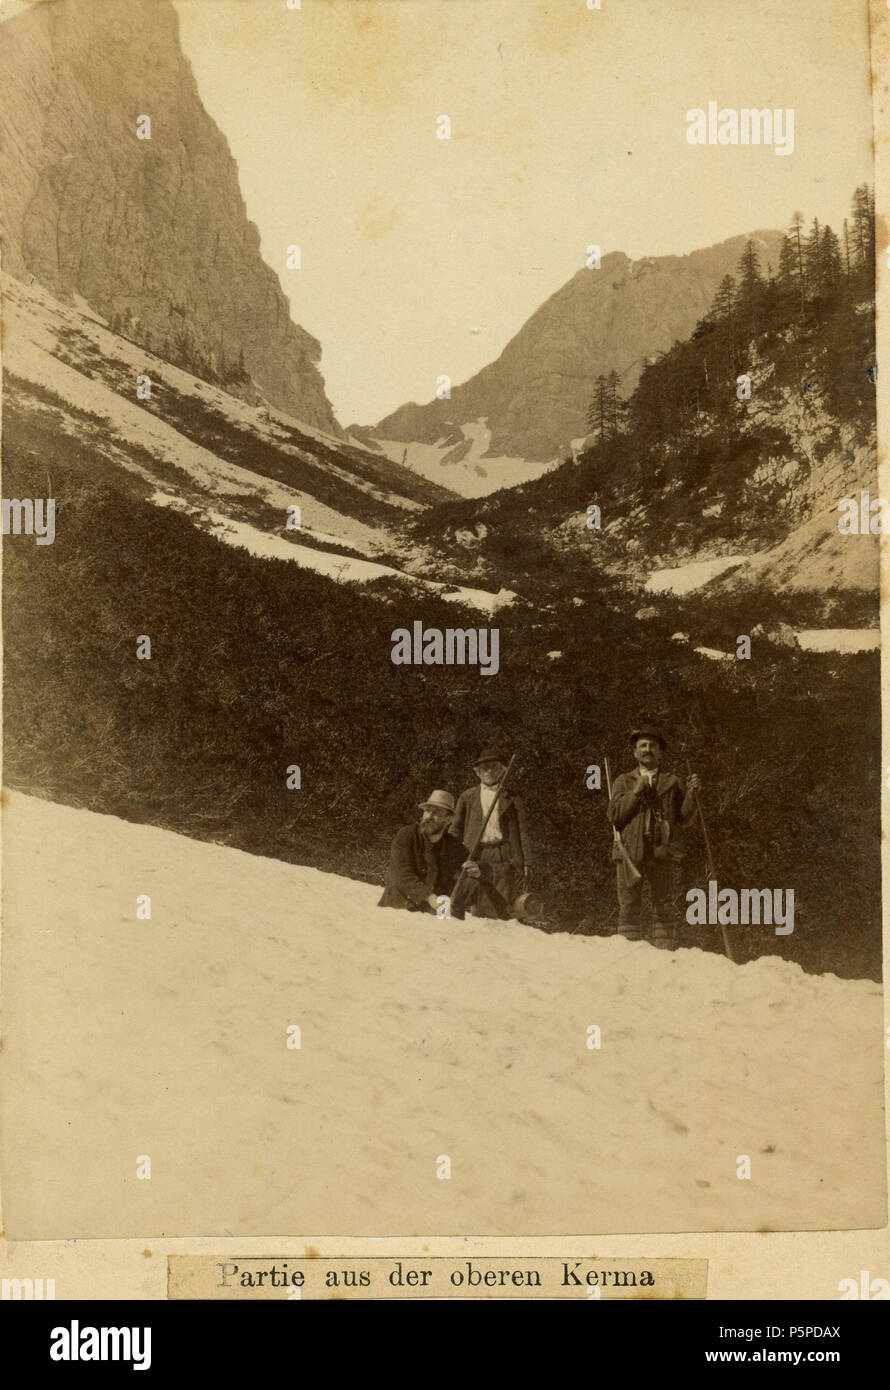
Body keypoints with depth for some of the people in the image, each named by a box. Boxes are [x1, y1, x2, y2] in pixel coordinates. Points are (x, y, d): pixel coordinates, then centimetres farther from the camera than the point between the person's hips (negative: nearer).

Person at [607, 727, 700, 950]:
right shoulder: (624, 781, 17)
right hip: (630, 850, 0)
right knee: (629, 905, -2)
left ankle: (665, 953, 3)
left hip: (661, 851, 0)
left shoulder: (673, 783, 16)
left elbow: (684, 819, 10)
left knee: (664, 905, 0)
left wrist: (691, 795, -7)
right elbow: (614, 815, 5)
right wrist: (635, 793, -5)